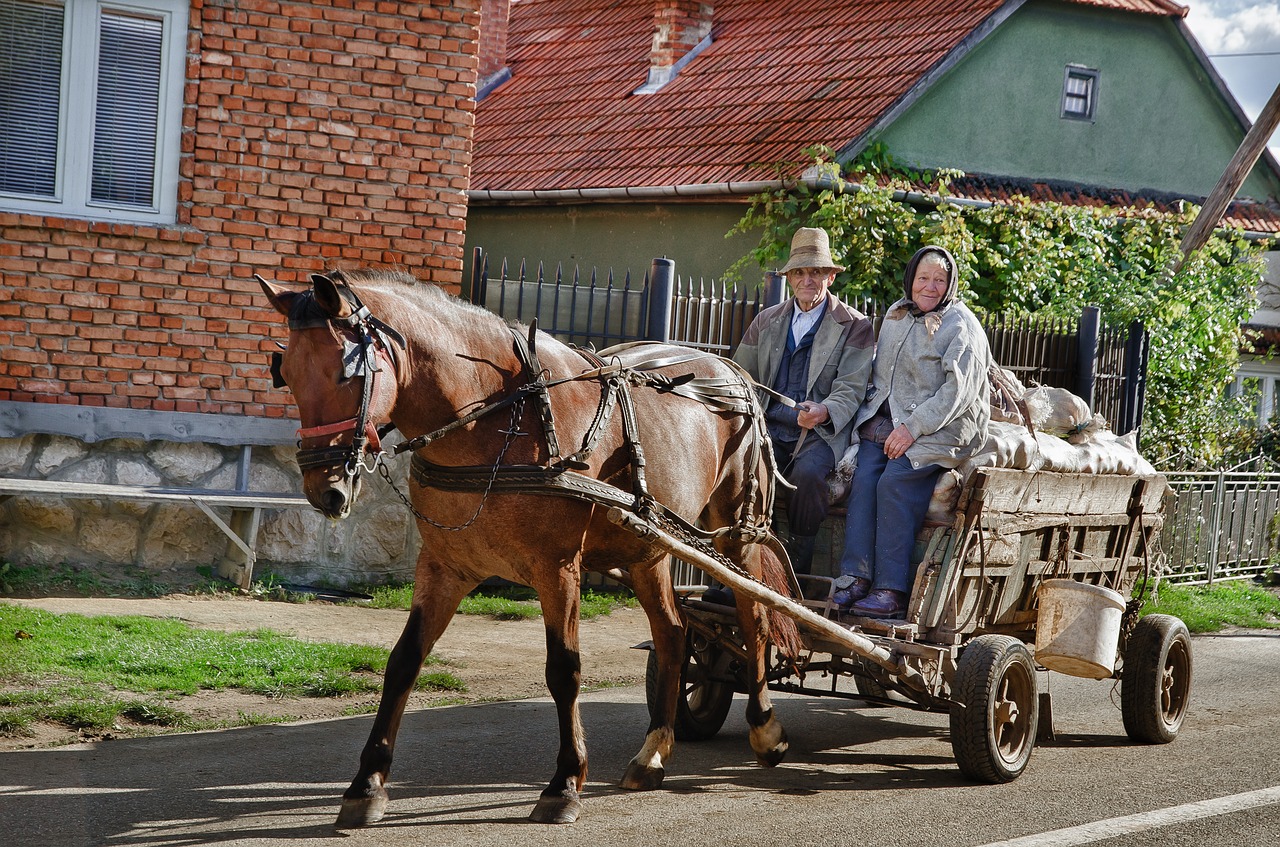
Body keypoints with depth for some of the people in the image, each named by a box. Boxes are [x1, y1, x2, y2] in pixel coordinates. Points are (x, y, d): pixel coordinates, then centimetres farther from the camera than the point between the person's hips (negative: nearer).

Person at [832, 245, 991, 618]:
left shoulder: (961, 325, -6)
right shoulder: (896, 314, 16)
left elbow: (958, 391, -14)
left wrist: (912, 428, -20)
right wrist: (877, 414, 7)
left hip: (941, 428, -6)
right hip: (886, 419, 6)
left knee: (894, 482, -26)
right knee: (863, 478, -21)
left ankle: (890, 590, -25)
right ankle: (855, 577, -24)